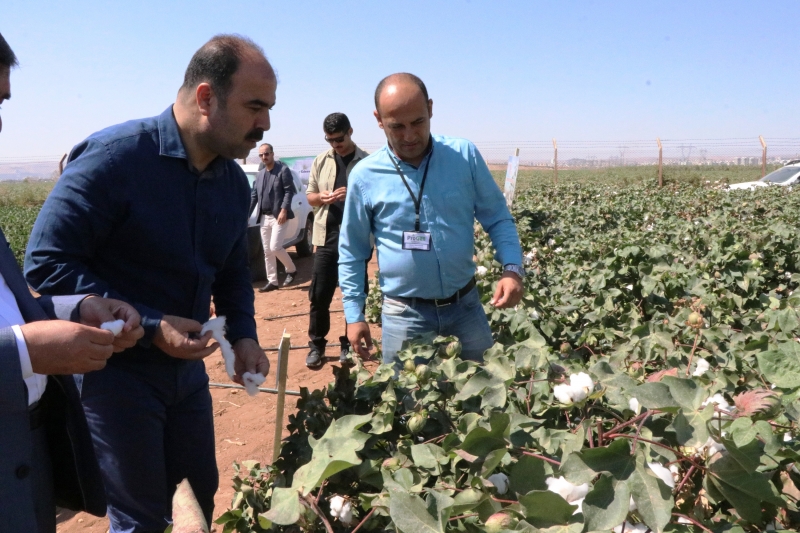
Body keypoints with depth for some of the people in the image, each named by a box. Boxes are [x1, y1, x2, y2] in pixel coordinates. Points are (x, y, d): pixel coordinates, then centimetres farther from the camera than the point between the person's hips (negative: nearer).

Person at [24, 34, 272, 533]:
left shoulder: (235, 180, 1)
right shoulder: (114, 157, -21)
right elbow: (47, 263, -22)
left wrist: (243, 334, -4)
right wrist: (148, 327, -25)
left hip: (186, 367, 7)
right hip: (114, 372, -6)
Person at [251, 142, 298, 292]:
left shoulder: (283, 170, -3)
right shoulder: (259, 174, 16)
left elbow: (289, 191, -9)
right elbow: (253, 196, 16)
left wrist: (284, 210, -20)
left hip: (278, 216, -7)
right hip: (264, 217, 7)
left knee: (275, 247, -13)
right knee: (267, 251, 6)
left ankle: (291, 270, 11)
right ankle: (272, 281, 11)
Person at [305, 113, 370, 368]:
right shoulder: (320, 161, 9)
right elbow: (310, 196, 14)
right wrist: (321, 197, -8)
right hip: (327, 236, 2)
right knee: (319, 294, 4)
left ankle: (348, 345, 20)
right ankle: (316, 345, 17)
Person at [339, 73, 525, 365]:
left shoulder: (465, 155, -5)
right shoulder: (364, 176, -6)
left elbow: (497, 217, 3)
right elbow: (351, 252, 3)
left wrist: (512, 268, -14)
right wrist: (354, 314, 0)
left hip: (466, 305, 2)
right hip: (404, 314, -1)